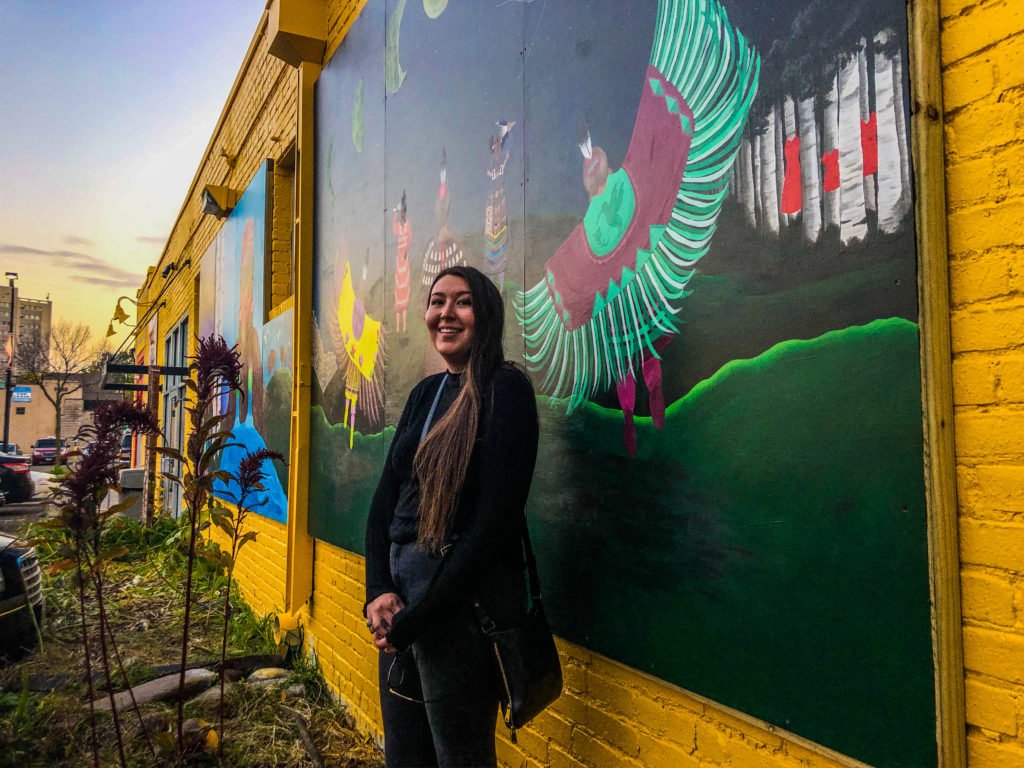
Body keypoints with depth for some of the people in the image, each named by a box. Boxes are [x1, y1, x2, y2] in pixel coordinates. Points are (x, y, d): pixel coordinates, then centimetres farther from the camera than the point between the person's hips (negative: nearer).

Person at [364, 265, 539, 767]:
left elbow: (495, 519, -18)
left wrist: (416, 618, -14)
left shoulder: (505, 389, -12)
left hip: (463, 597, -7)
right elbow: (386, 496, 8)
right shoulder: (425, 392, 10)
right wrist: (379, 590, -6)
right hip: (401, 584, 7)